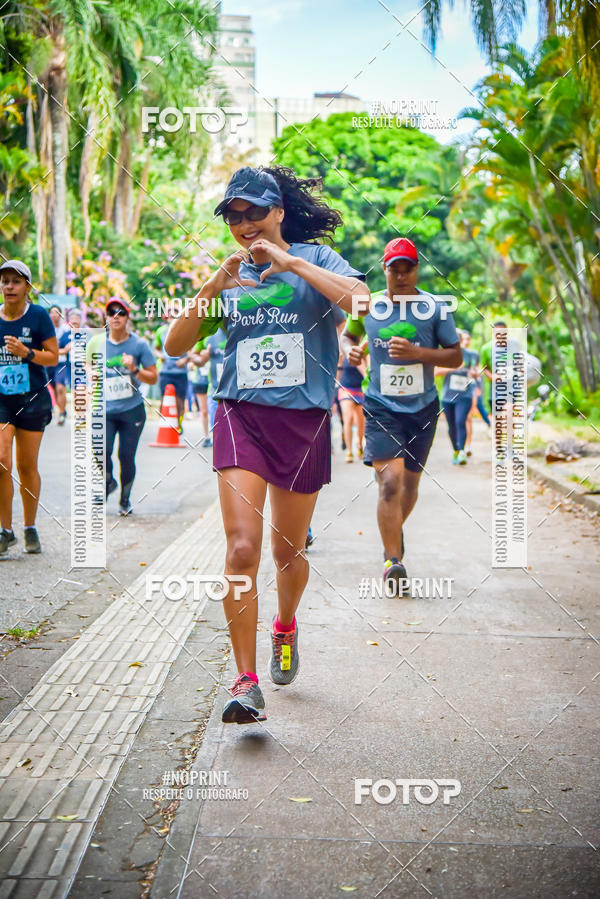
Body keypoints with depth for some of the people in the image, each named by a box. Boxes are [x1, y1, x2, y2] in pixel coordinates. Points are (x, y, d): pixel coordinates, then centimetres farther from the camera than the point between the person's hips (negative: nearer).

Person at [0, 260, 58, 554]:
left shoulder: (38, 316, -3)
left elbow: (53, 356, -4)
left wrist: (26, 352, -18)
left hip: (32, 400, -2)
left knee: (27, 467, 5)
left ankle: (30, 529, 21)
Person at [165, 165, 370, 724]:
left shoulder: (315, 259, 4)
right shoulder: (230, 277, 12)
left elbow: (362, 300, -17)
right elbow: (175, 346, 5)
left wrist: (291, 263, -18)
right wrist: (212, 289, -8)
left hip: (304, 420, -1)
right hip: (240, 415, 1)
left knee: (287, 550, 12)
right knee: (242, 549, -14)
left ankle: (285, 627, 43)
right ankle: (245, 682, -8)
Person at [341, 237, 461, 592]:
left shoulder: (436, 308, -3)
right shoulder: (368, 306, 1)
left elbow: (456, 356, -2)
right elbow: (348, 335, 20)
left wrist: (417, 352, -18)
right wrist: (351, 350, -4)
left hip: (423, 408, 1)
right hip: (381, 408, -1)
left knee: (410, 483, 13)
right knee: (390, 481, -17)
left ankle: (395, 529, 44)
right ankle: (393, 561, -12)